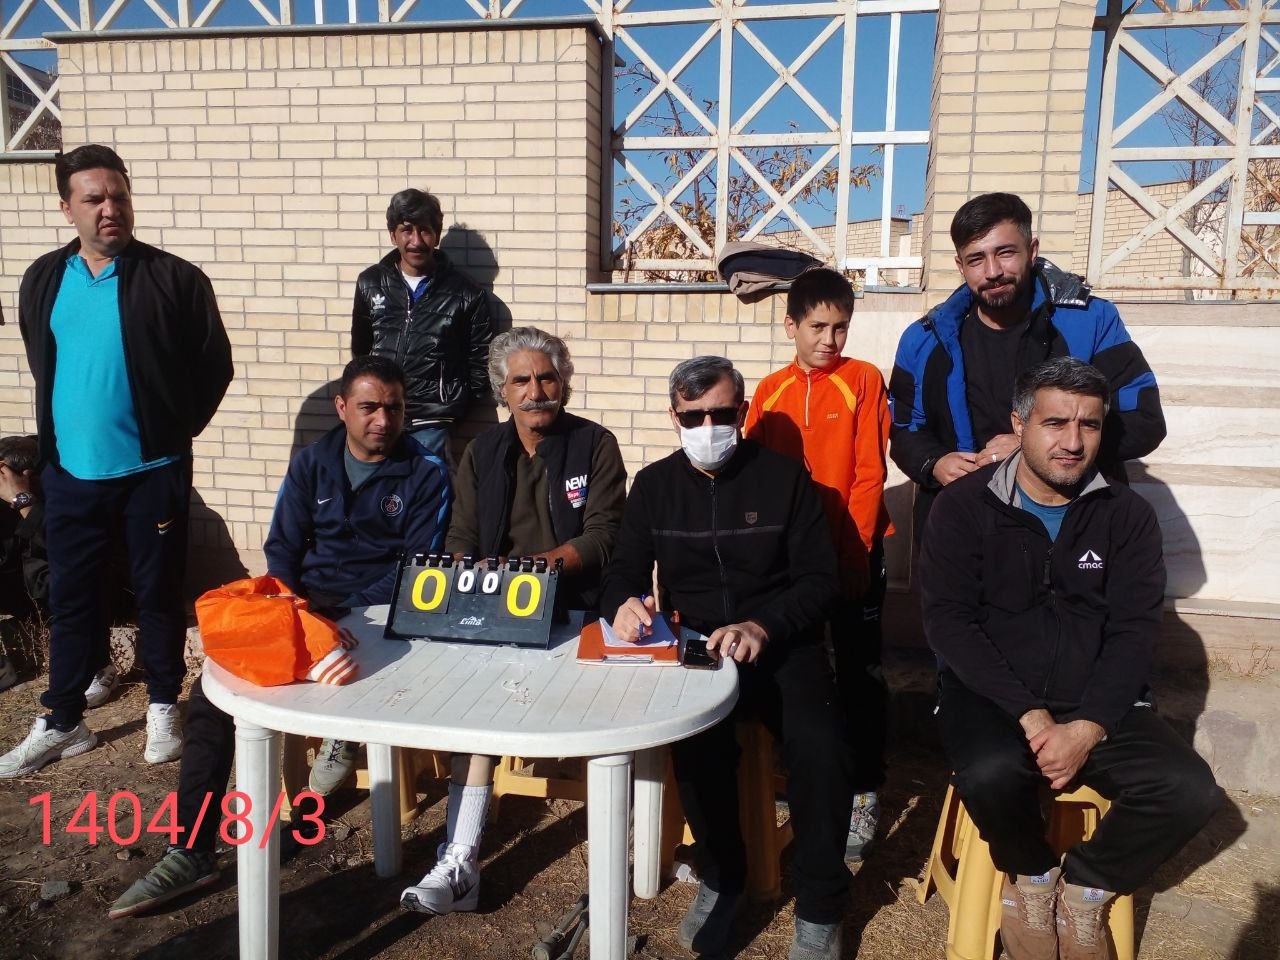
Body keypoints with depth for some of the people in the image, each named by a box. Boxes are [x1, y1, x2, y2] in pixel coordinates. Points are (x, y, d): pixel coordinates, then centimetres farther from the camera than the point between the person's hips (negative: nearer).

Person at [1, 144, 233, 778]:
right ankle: (61, 723, 27)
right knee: (70, 597, 12)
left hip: (153, 471, -4)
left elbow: (214, 365, -3)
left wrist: (177, 429, -2)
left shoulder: (175, 279, -8)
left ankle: (163, 710, 26)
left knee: (158, 593, 8)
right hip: (70, 472, 4)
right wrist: (57, 430, 14)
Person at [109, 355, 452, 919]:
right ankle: (190, 851, -6)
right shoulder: (311, 464, 11)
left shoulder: (426, 474, -1)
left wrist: (349, 611, -17)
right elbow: (281, 548, 10)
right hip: (303, 607, 4)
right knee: (211, 694, -13)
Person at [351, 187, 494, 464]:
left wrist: (449, 406, -1)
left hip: (429, 425, -3)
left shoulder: (466, 295, -1)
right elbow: (359, 349, 19)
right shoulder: (370, 283, 8)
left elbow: (480, 362, 5)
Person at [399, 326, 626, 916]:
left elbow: (602, 537, -7)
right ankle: (460, 859, -24)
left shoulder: (595, 446, 2)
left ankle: (461, 857, -20)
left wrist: (536, 564, -22)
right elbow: (461, 538, 12)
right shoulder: (483, 453, 14)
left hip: (571, 611, -3)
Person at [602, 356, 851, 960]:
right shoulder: (654, 485, 9)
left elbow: (820, 579, -4)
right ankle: (720, 876, -1)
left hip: (780, 645, -1)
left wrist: (763, 627, -23)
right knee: (697, 736, -30)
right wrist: (626, 603, -20)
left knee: (820, 746, -28)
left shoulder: (784, 476, 1)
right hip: (691, 651, 1)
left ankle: (819, 906, -2)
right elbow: (624, 571, 6)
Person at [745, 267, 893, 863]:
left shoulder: (864, 380, -5)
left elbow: (870, 475, -9)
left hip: (854, 551, -3)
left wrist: (853, 555, -13)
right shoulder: (770, 391, 5)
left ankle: (864, 793, 15)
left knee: (859, 674, 3)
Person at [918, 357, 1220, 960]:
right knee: (991, 774, -33)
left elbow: (1134, 633, -2)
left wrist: (1088, 728, -17)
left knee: (1189, 791, -21)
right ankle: (1032, 874, 3)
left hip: (1097, 704, 3)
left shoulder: (1127, 516, 4)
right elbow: (948, 621, -10)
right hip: (992, 695, -2)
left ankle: (1084, 887, 7)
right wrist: (1028, 713, -19)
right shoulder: (965, 506, -3)